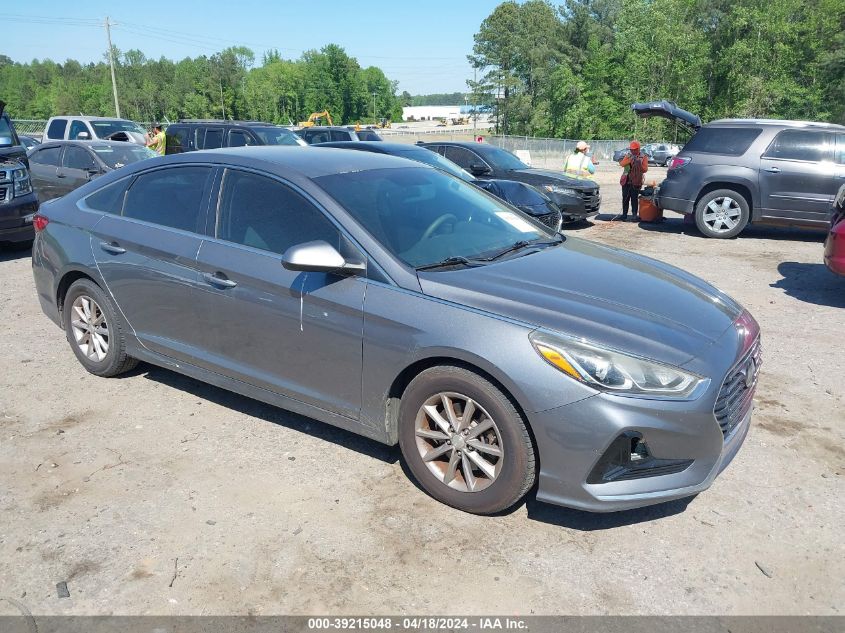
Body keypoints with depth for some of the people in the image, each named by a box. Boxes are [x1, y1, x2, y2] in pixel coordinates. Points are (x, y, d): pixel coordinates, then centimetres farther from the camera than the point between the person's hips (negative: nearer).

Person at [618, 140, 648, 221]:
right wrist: (630, 160, -19)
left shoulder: (643, 157, 2)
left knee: (634, 198, -4)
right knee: (625, 198, 3)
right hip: (626, 180, 3)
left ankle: (635, 215, 1)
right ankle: (624, 215, 8)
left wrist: (639, 164, -20)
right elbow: (622, 164, -5)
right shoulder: (628, 155, 9)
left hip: (636, 181, -2)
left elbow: (645, 169, -5)